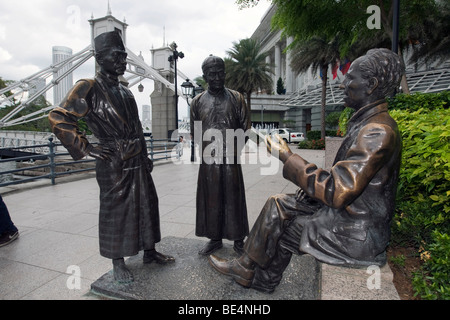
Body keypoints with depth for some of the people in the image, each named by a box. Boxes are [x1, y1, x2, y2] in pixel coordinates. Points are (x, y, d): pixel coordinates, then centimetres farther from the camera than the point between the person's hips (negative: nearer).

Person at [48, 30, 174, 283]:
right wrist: (86, 148, -13)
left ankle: (150, 251, 30)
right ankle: (118, 263, 22)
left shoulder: (126, 91, 14)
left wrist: (145, 156, 16)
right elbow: (58, 118, -12)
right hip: (113, 164, -7)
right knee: (115, 211, 4)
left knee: (147, 205, 13)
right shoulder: (89, 88, -7)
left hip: (138, 161, 7)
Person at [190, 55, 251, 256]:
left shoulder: (236, 98, 4)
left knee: (233, 198, 6)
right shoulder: (197, 102, 8)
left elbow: (245, 128, 5)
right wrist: (207, 147, -1)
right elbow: (195, 133, 12)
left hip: (231, 159, -1)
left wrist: (234, 147, -7)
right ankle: (215, 239, 25)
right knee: (211, 199, 9)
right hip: (208, 160, 2)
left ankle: (238, 239, 22)